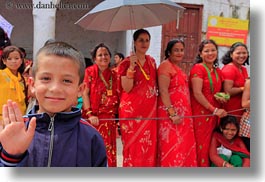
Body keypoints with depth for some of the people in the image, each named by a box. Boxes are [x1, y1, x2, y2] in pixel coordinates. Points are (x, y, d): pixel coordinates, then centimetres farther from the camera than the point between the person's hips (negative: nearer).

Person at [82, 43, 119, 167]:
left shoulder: (113, 75, 7)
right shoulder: (89, 72, -1)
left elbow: (117, 97, 9)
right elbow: (84, 94, -7)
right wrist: (90, 114, -14)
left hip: (109, 117, 3)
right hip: (92, 117, -2)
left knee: (108, 150, 6)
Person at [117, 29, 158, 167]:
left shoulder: (151, 61, 12)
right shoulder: (127, 62, -5)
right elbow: (127, 88, -15)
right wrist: (132, 66, -22)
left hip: (149, 110, 5)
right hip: (132, 110, -5)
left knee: (149, 147, 9)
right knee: (134, 146, 1)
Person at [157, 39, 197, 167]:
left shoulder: (178, 67, 17)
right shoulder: (166, 65, -10)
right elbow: (163, 91, -20)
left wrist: (185, 113, 17)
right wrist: (172, 114, -24)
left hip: (182, 113, 9)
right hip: (171, 113, -9)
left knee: (183, 147, 13)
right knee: (172, 148, -5)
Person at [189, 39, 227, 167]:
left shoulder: (218, 71, 14)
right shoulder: (198, 68, -8)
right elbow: (197, 93, -16)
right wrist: (214, 110, -16)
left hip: (214, 114, 7)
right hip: (200, 113, -7)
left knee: (211, 145, 10)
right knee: (201, 145, -3)